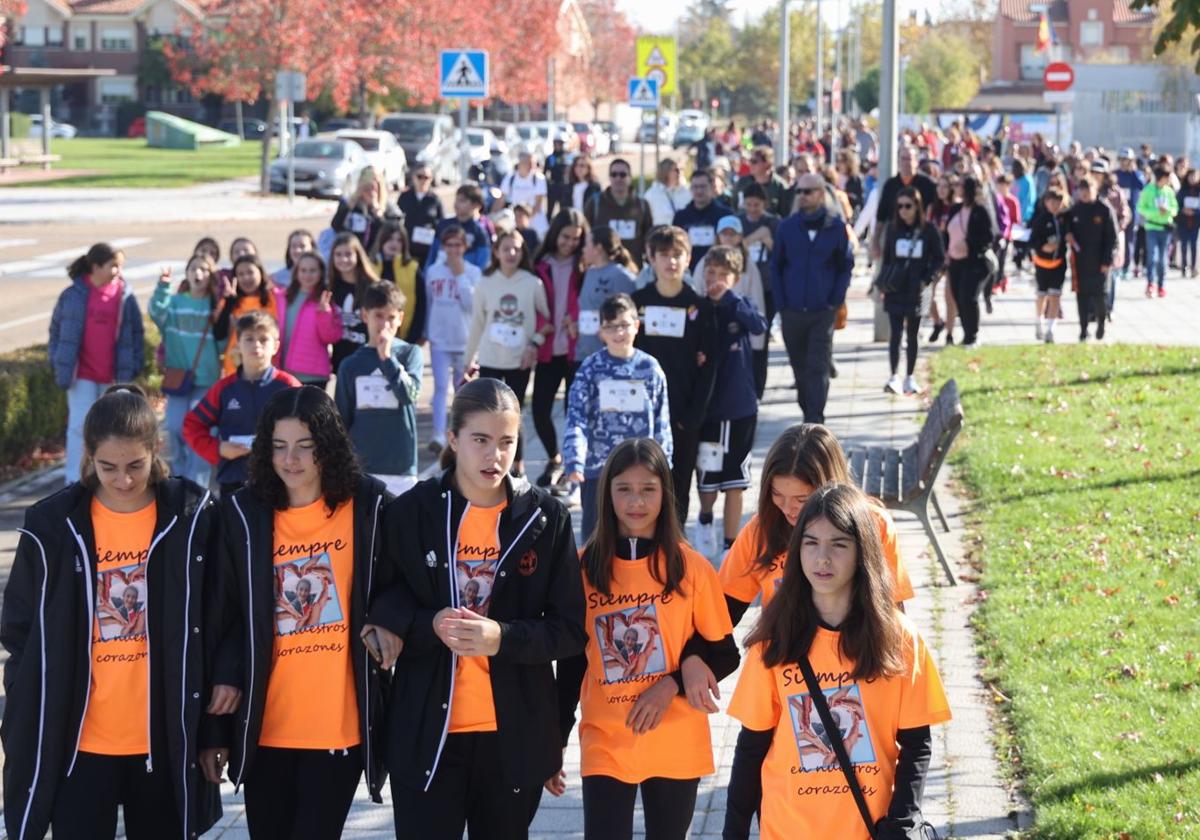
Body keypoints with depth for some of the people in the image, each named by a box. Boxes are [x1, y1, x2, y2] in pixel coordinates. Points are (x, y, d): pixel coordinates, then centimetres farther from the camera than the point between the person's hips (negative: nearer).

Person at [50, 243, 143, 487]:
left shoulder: (125, 295, -2)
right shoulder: (73, 295, -6)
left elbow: (135, 333, 5)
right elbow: (57, 329, 4)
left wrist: (133, 365, -1)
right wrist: (59, 363, 0)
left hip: (115, 375, 2)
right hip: (82, 374, -2)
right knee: (80, 426, -2)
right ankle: (74, 481, 4)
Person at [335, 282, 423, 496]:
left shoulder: (410, 354, 2)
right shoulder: (351, 365, 6)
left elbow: (409, 393, -14)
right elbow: (341, 420, 9)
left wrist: (386, 357, -18)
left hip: (400, 465, -2)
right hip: (358, 466, 2)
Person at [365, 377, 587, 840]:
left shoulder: (546, 518, -1)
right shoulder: (410, 512, -1)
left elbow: (572, 628, -1)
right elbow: (379, 607, 4)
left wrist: (502, 638, -19)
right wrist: (429, 626, -16)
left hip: (514, 733, 1)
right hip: (425, 731, -1)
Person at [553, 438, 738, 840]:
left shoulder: (690, 567, -4)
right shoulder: (583, 568, -1)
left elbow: (725, 655, 1)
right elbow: (570, 662, 6)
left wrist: (674, 683, -15)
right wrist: (554, 744, 7)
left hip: (676, 746, 0)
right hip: (605, 745, 0)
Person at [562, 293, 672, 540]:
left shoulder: (650, 368, 0)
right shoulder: (591, 369, -4)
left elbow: (661, 422, 5)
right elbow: (576, 419, -10)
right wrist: (574, 462, -22)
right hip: (597, 468, -1)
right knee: (595, 532, 9)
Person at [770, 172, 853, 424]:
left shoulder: (836, 228, -1)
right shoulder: (787, 226, 3)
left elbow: (846, 267, 5)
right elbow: (776, 266, 8)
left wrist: (835, 302, -3)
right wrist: (781, 303, 1)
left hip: (823, 311, -2)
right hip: (792, 312, 2)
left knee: (818, 368, -8)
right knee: (800, 367, 11)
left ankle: (814, 420, -9)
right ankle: (808, 411, 24)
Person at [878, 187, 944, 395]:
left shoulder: (928, 230, -3)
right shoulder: (893, 228, 2)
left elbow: (940, 259, 1)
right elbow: (886, 258, 8)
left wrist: (927, 280, -9)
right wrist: (883, 282, 0)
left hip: (916, 290, -1)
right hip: (895, 290, 1)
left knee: (912, 335, 10)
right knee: (895, 333, -7)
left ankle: (910, 378, 18)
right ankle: (894, 377, -13)